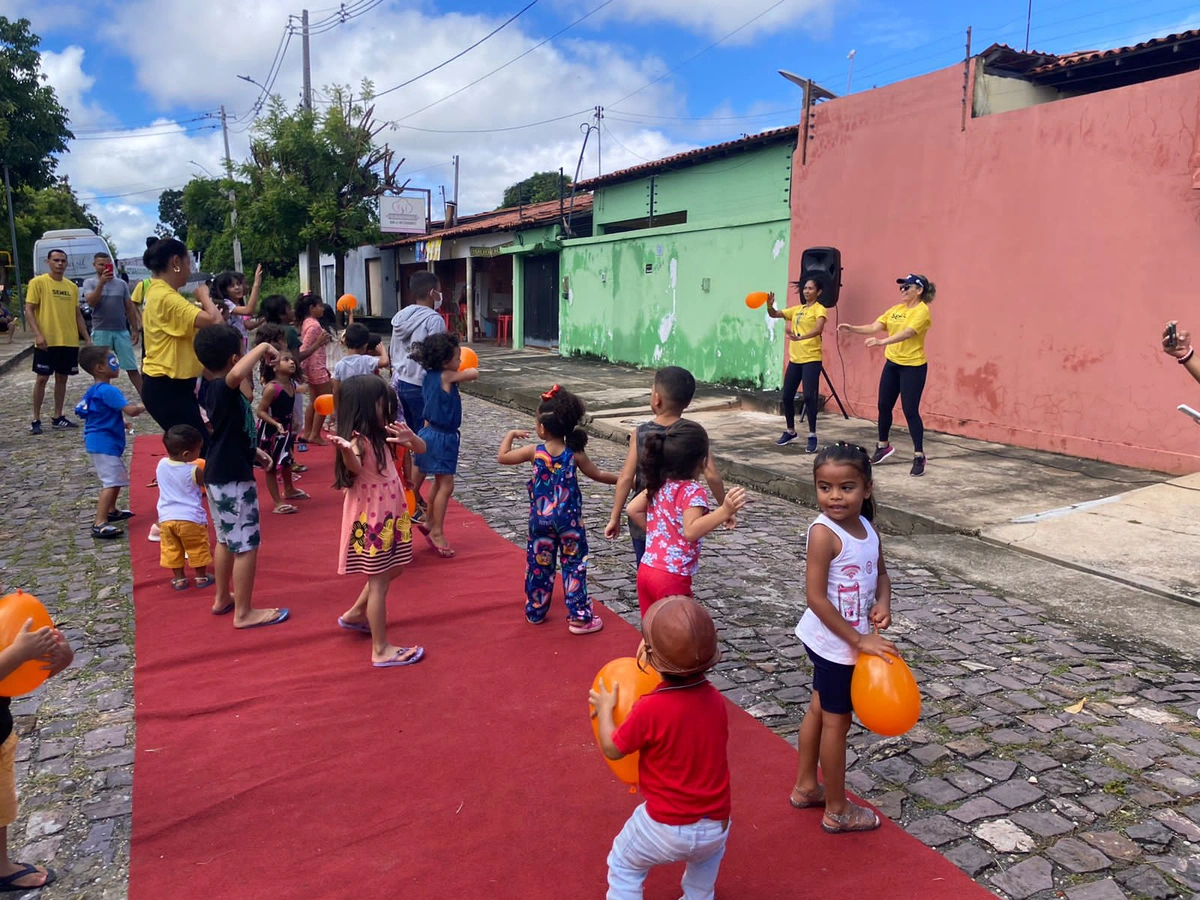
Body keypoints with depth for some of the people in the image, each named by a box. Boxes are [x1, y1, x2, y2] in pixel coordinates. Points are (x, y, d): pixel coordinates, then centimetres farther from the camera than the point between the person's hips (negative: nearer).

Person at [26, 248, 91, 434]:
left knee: (62, 378, 10)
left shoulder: (72, 286, 11)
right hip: (47, 341, -5)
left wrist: (87, 338, 11)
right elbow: (29, 311, -7)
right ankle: (36, 420, 6)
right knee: (41, 378, -2)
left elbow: (77, 314, 17)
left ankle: (58, 417, 18)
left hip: (69, 342, 5)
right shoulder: (38, 282, -4)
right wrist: (37, 334, -19)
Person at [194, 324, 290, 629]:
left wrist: (252, 450, 21)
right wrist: (262, 348, -32)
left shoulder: (214, 389, 8)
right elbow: (236, 374, -47)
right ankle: (244, 612, 8)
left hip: (219, 476, 10)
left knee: (226, 540, 22)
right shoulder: (223, 388, -22)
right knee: (246, 545, -1)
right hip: (233, 479, -10)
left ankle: (222, 599, 36)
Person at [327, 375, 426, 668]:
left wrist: (409, 436, -16)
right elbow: (354, 467, -42)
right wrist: (345, 449, -65)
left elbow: (420, 449, 7)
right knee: (379, 581, -1)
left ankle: (355, 614, 41)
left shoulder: (380, 435, 4)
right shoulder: (358, 439, -21)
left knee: (391, 571, 22)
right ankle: (381, 650, 9)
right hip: (370, 519, -9)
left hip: (390, 515, 9)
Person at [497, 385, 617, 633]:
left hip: (541, 520, 1)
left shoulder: (535, 452, -9)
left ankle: (535, 612, 28)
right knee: (574, 566, 7)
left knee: (538, 565, 15)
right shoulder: (575, 454, -9)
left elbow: (502, 457, 2)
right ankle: (579, 617, 8)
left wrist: (511, 434, 17)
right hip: (569, 521, -1)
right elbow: (598, 475, 3)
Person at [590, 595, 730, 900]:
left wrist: (605, 709, 7)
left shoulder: (650, 709, -24)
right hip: (715, 826, 5)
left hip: (666, 827, -4)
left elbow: (612, 749, -9)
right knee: (709, 851, 39)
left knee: (624, 866, 24)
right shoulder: (716, 701, -8)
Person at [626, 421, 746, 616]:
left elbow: (632, 510, 12)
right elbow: (690, 531, -29)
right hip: (672, 578, -7)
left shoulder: (658, 485, 5)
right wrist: (725, 511, -36)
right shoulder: (693, 491, -17)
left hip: (646, 570, 8)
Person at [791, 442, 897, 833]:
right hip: (835, 642, -7)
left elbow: (880, 572, 13)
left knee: (819, 709, 21)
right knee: (837, 721, 7)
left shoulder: (867, 527, -2)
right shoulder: (824, 533, -25)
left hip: (845, 640, 8)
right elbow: (816, 598, -25)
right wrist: (860, 640, -23)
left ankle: (805, 786, 40)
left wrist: (883, 602, -8)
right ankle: (837, 810, 26)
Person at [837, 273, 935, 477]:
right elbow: (875, 327, 3)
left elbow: (907, 333, -29)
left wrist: (882, 342, -42)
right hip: (891, 363, 7)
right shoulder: (896, 309, 9)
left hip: (913, 367, -7)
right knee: (884, 406, 12)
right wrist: (852, 328, -12)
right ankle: (883, 445, 31)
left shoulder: (922, 311, -13)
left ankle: (919, 456, 4)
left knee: (910, 411, -6)